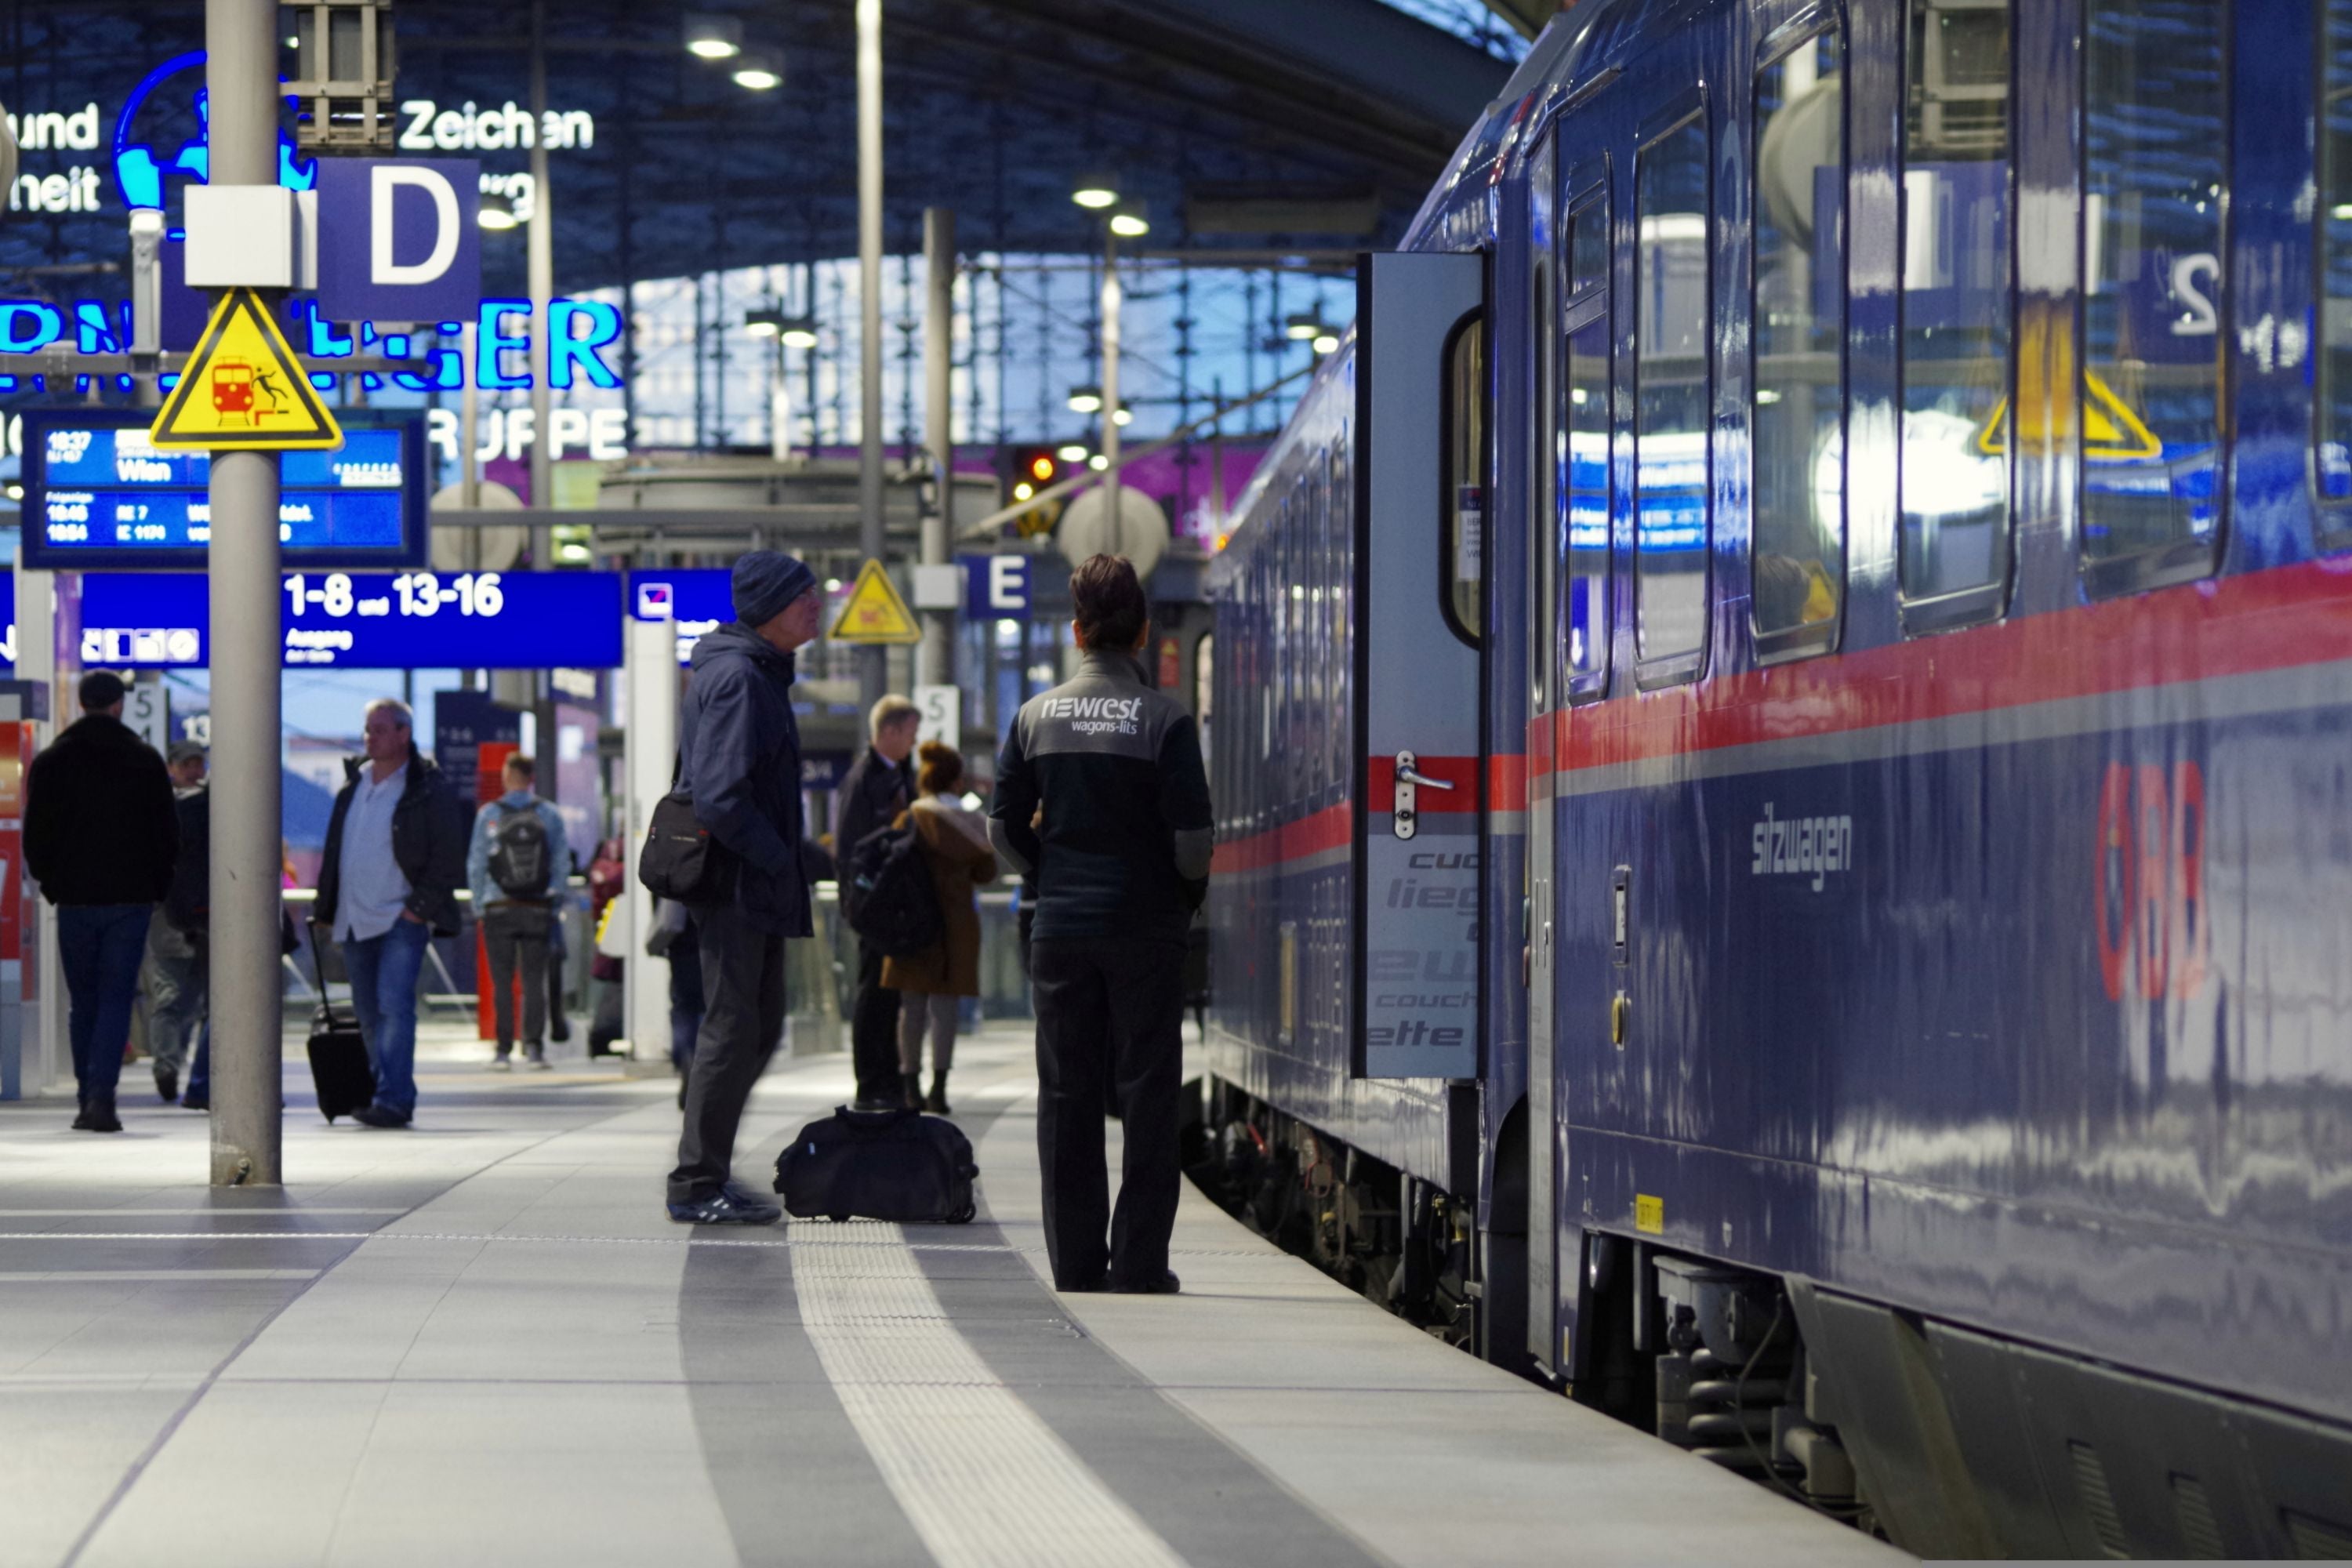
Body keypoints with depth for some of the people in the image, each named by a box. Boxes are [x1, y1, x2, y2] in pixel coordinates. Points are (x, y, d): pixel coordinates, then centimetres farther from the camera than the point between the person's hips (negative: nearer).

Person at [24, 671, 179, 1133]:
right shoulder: (145, 760, 1)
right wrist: (156, 887, 12)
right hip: (130, 899, -1)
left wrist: (51, 883, 15)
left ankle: (89, 1099, 12)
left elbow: (36, 835, 3)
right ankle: (101, 1097, -18)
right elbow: (167, 834, 2)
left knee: (83, 1003, 11)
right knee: (116, 998, -3)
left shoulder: (51, 762, 2)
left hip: (75, 899, 1)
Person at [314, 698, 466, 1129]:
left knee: (394, 1007, -17)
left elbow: (448, 859, -7)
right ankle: (394, 1097, 16)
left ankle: (393, 1100, -21)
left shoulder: (429, 790, -5)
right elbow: (333, 848, 21)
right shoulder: (353, 783, 14)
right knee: (369, 1014, 9)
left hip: (401, 920, -7)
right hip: (355, 922, 7)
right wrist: (326, 911, 17)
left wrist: (420, 907, -14)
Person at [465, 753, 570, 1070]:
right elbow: (562, 862, 3)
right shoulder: (550, 815, 1)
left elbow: (475, 864, 0)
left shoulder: (488, 815, -3)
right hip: (538, 910, 1)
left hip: (499, 910, -1)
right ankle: (534, 1046, -1)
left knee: (502, 982, 2)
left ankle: (504, 1050, -1)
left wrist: (479, 907, 7)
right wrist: (555, 900, 10)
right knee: (535, 980, 5)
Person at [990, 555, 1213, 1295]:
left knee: (1067, 1096, 8)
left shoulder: (1038, 716, 2)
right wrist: (1189, 894, 7)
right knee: (1145, 1095, 2)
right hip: (1145, 927, -3)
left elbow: (1005, 827, 4)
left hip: (1060, 928, 3)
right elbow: (1192, 833, -12)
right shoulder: (1162, 719, -9)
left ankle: (1075, 1263, 8)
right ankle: (1139, 1264, 0)